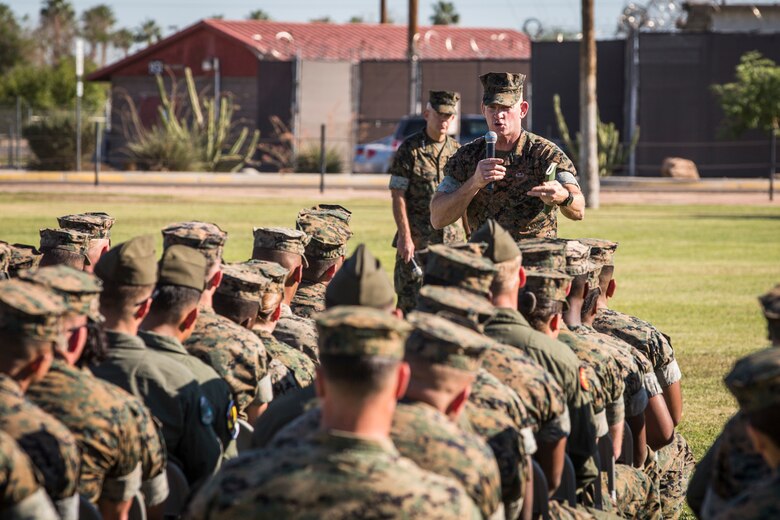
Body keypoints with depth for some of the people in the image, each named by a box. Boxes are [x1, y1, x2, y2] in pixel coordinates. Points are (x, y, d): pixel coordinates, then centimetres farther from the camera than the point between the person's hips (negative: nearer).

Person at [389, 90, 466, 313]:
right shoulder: (410, 149, -4)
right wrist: (405, 237, -14)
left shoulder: (457, 151, 11)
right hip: (416, 241, -4)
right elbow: (398, 195, -7)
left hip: (452, 239, 5)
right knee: (411, 303, -3)